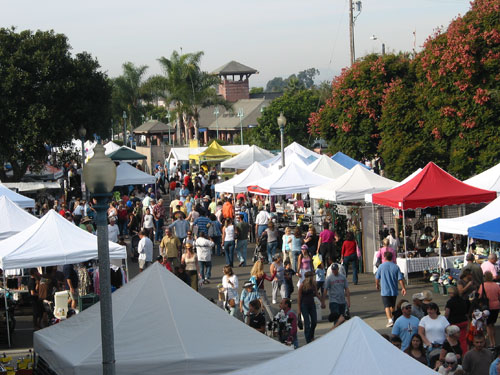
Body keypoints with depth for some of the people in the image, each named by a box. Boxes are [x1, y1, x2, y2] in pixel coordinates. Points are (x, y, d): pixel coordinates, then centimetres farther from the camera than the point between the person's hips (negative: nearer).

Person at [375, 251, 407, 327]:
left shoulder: (381, 266, -6)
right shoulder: (396, 267, 0)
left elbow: (377, 278, 2)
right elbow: (400, 279, -4)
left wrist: (377, 285, 21)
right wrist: (403, 288, 3)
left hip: (385, 290, -3)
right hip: (394, 291, 3)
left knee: (387, 306, -6)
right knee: (392, 306, 19)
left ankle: (390, 320, -23)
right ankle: (391, 319, 30)